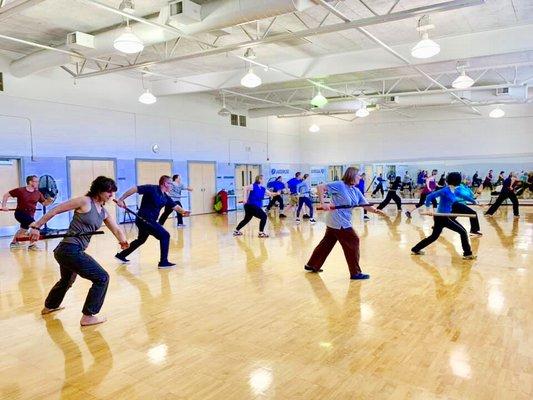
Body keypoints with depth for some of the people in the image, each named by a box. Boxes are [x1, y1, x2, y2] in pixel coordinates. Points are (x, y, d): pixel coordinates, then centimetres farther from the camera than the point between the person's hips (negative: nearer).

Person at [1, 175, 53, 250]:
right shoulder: (20, 190, -12)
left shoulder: (38, 193, -2)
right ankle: (32, 245, -17)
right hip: (20, 213, -7)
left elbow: (44, 203, 3)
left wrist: (49, 201, -18)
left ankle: (13, 242, 52)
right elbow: (6, 195, -4)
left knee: (23, 229, 26)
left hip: (30, 214, 7)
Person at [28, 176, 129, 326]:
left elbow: (116, 229, 9)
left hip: (67, 251, 10)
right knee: (102, 278, -9)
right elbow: (55, 211, -10)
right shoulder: (84, 201, -12)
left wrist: (123, 241, -3)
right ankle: (88, 317, 2)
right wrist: (36, 226, -9)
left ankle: (49, 306, 61)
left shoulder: (104, 212, 10)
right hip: (70, 250, -10)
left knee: (67, 280, 34)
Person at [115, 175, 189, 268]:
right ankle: (163, 262, -5)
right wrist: (121, 200, -22)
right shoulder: (152, 189, -16)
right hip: (144, 219, -10)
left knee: (141, 240, 29)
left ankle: (121, 255, 45)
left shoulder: (165, 197, 8)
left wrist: (183, 211, -17)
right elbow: (134, 189, -19)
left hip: (149, 221, 10)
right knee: (165, 235, -12)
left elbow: (175, 206, 4)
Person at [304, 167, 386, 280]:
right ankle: (355, 273, 7)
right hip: (339, 223, -9)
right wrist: (323, 203, -21)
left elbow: (366, 205, 6)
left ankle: (312, 265, 30)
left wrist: (376, 211, -13)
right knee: (353, 243, -3)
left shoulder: (356, 191, 8)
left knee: (327, 243, 17)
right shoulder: (340, 185, -15)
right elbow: (320, 187, -16)